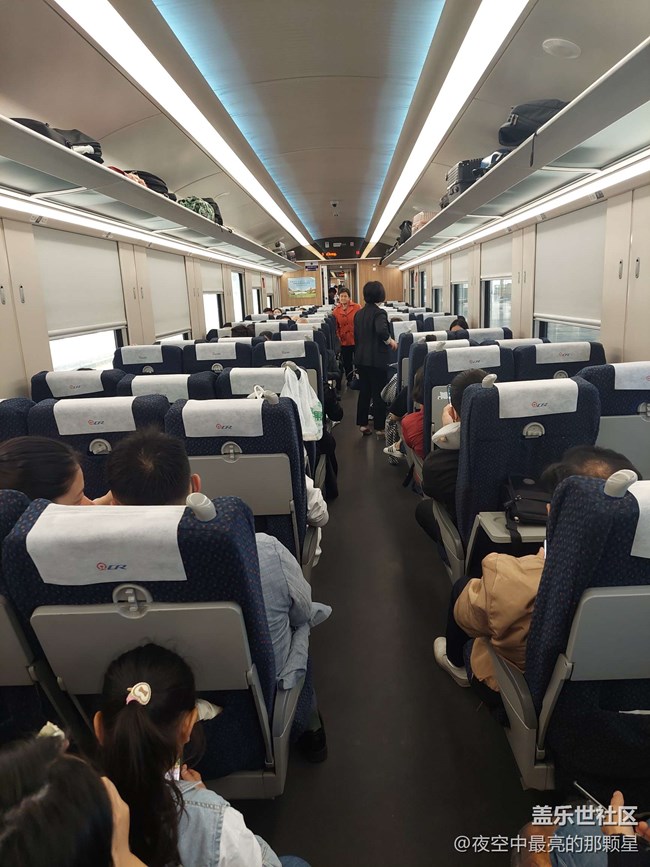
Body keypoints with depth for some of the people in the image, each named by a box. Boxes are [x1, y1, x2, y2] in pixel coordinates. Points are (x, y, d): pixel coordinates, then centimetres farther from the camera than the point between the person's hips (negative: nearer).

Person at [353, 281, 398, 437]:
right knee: (378, 393, 1)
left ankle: (362, 424, 19)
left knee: (364, 391, 14)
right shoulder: (379, 313, -14)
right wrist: (390, 341, -15)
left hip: (361, 358, 7)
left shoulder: (359, 313, 9)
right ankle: (379, 427, 7)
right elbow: (381, 330, -33)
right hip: (376, 359, -7)